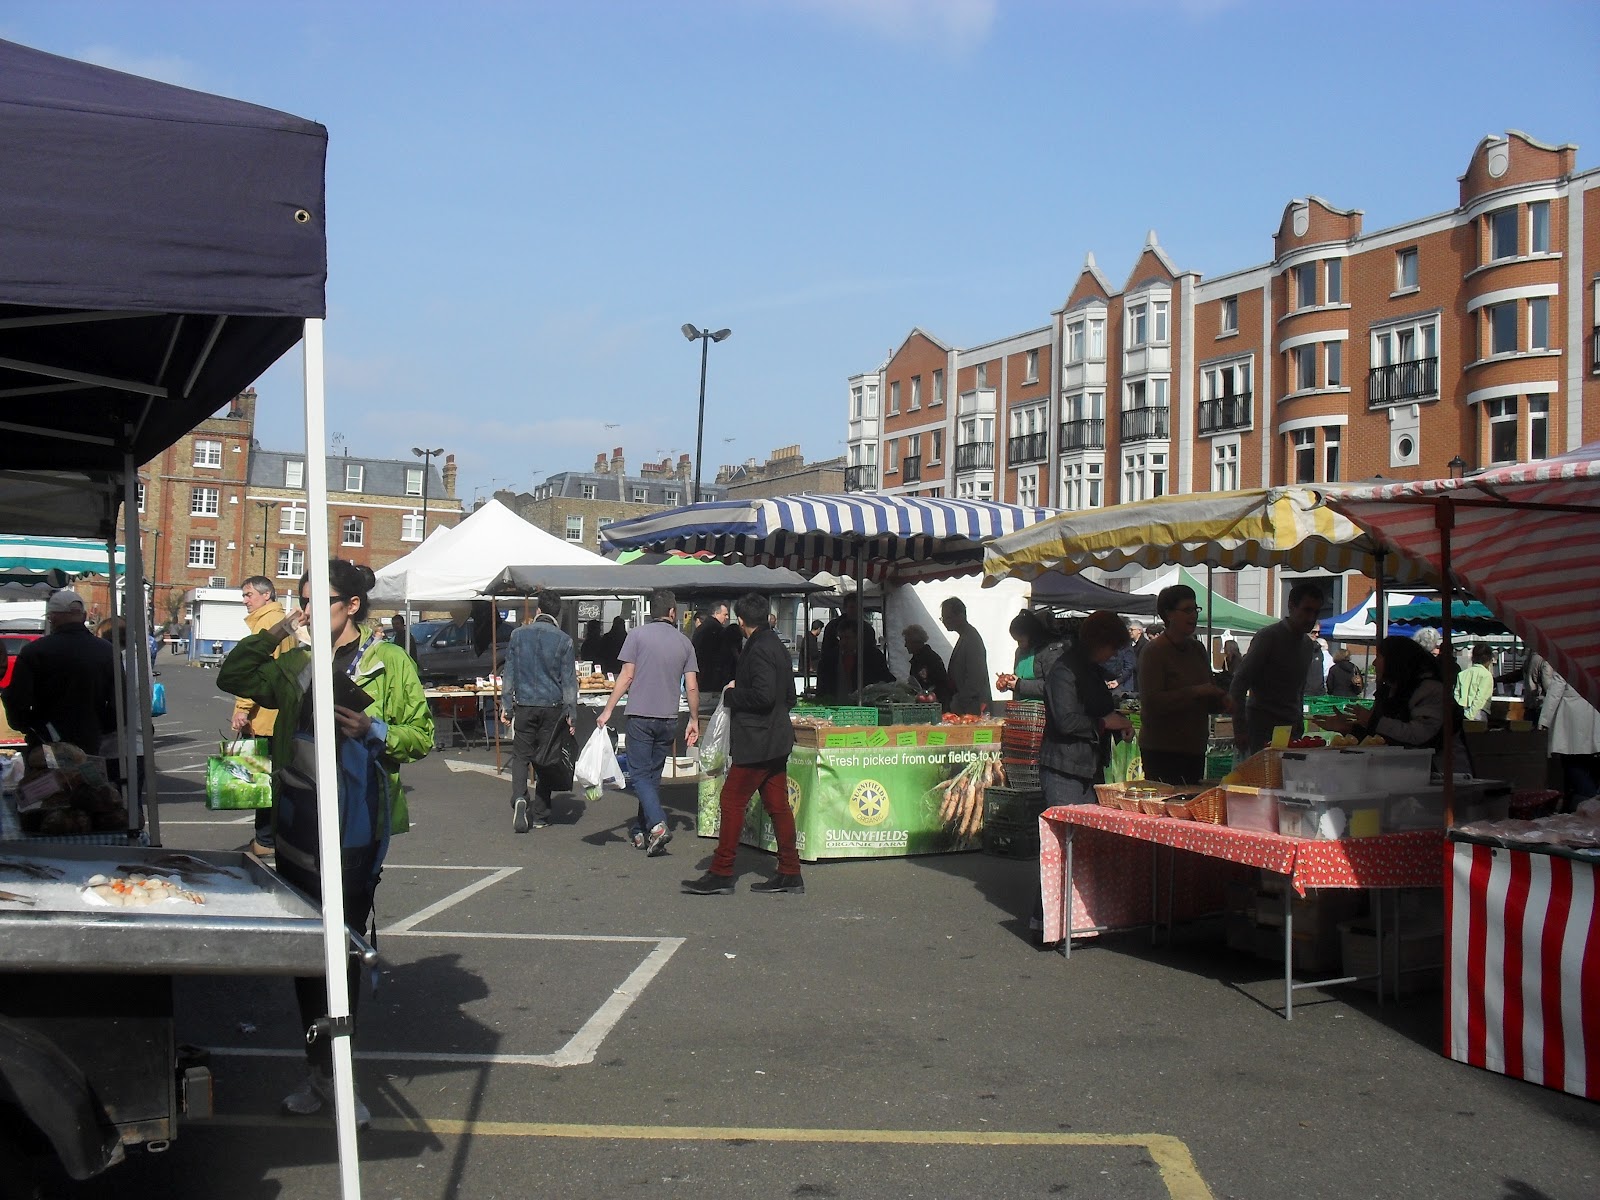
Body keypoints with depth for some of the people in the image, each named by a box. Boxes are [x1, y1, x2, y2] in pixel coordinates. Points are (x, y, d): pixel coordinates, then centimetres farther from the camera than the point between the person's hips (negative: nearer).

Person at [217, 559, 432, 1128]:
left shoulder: (390, 662, -4)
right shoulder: (296, 664, 12)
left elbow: (422, 734, -2)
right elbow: (232, 677, 19)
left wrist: (374, 731, -20)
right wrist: (273, 633, 7)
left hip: (355, 830, -5)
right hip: (297, 829, 5)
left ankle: (334, 1073, 16)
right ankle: (320, 1070, 23)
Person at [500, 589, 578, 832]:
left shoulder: (519, 635, 2)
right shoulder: (563, 640, -4)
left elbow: (508, 673, 5)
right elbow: (569, 680, -1)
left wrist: (506, 705, 11)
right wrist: (571, 713, 3)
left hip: (524, 705, 1)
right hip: (552, 706, -1)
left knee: (520, 755, 8)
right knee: (547, 760, 8)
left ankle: (519, 798, -18)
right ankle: (540, 815, 13)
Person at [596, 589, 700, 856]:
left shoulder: (638, 635, -4)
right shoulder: (684, 642, 6)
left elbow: (626, 676, -7)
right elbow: (692, 687, 5)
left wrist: (608, 710, -2)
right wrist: (694, 719, 16)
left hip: (641, 716, -4)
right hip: (669, 719, 4)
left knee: (640, 774, -2)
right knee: (654, 775, 14)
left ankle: (657, 825, -21)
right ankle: (641, 830, 20)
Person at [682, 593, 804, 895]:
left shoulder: (758, 649, -15)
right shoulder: (776, 645, 15)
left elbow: (763, 695, -25)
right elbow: (789, 697, 20)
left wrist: (731, 694, -10)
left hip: (756, 742, -10)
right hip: (776, 739, 10)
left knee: (732, 803, -5)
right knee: (777, 805, 10)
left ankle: (721, 874, -3)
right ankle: (790, 873, 13)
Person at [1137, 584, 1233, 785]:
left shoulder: (1197, 648, 14)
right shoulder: (1154, 651, -10)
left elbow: (1207, 697, 23)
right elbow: (1151, 702, -20)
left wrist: (1223, 702, 1)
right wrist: (1195, 692, -21)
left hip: (1195, 747, 7)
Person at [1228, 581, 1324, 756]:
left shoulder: (1309, 645, 15)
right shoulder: (1268, 637, -10)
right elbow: (1239, 684, -13)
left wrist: (1298, 722, 17)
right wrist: (1239, 729, -18)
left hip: (1290, 728, 7)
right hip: (1263, 727, -7)